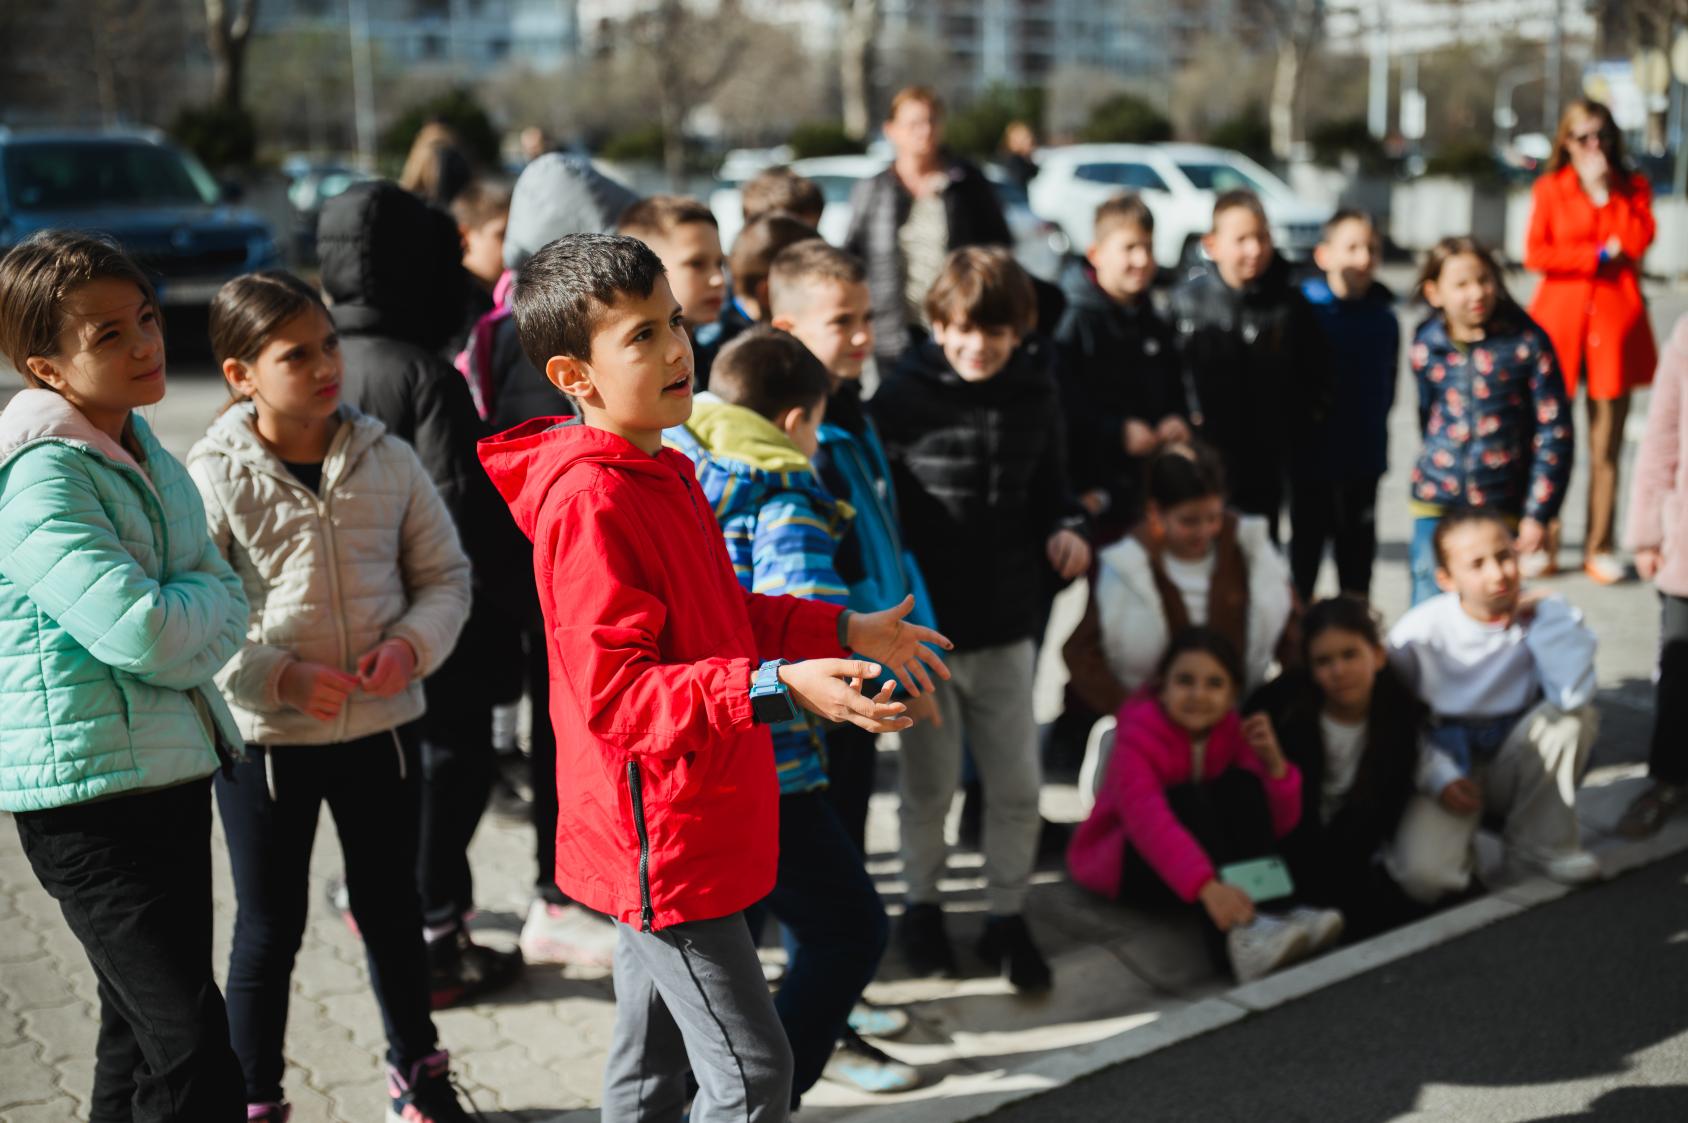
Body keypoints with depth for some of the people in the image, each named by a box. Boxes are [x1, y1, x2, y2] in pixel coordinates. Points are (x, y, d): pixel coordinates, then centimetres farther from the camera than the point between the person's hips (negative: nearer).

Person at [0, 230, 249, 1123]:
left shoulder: (143, 450, 10)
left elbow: (227, 605, 12)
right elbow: (140, 631, -25)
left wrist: (174, 620, -7)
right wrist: (197, 600, -6)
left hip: (172, 765, 9)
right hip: (88, 789, -9)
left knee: (143, 1031, 19)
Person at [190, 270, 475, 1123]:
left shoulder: (387, 459, -2)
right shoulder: (215, 477, -11)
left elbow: (444, 575, 6)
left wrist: (412, 644, -13)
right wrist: (280, 677, -22)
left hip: (381, 726, 3)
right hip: (264, 739, -3)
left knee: (392, 908, 19)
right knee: (270, 928, 9)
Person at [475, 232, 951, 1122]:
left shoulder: (661, 473, 10)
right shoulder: (589, 503, -23)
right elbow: (615, 693, -27)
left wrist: (845, 631, 15)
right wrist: (778, 688, -36)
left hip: (689, 829, 10)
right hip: (663, 843, -10)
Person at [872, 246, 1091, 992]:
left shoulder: (1033, 395, 0)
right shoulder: (903, 397, -11)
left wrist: (1065, 529, -7)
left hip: (1005, 624, 3)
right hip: (924, 625, -3)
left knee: (1017, 786, 9)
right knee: (929, 783, 11)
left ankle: (1007, 918, 27)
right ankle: (921, 907, 33)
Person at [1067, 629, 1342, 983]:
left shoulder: (1235, 731, -6)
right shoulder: (1139, 735, -23)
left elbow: (1279, 826, -11)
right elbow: (1148, 819, -43)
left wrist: (1274, 762, -29)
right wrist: (1207, 886, -58)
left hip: (1192, 860, 5)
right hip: (1123, 861, -5)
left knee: (1240, 783, -19)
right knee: (1187, 799, -31)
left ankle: (1276, 912, -33)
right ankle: (1235, 937, -51)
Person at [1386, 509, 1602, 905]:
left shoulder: (1547, 615, -10)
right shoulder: (1417, 633, -14)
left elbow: (1574, 694, -30)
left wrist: (1546, 613, -24)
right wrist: (1438, 779, -19)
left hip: (1518, 772, 2)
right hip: (1448, 766, -2)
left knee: (1572, 715, -28)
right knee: (1422, 878, -29)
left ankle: (1543, 842, -8)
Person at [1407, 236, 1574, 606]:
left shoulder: (1526, 343, -8)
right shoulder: (1425, 347, 0)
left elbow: (1555, 431, -6)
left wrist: (1539, 512, -8)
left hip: (1503, 507, -2)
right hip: (1436, 505, 2)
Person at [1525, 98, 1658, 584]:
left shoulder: (1633, 187, 12)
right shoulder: (1549, 189, 10)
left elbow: (1637, 244, -6)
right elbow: (1535, 254, -3)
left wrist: (1604, 191, -7)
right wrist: (1600, 256, -5)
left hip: (1615, 319, 1)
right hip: (1560, 317, -1)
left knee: (1607, 442, 0)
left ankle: (1599, 547, 7)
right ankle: (1543, 544, 4)